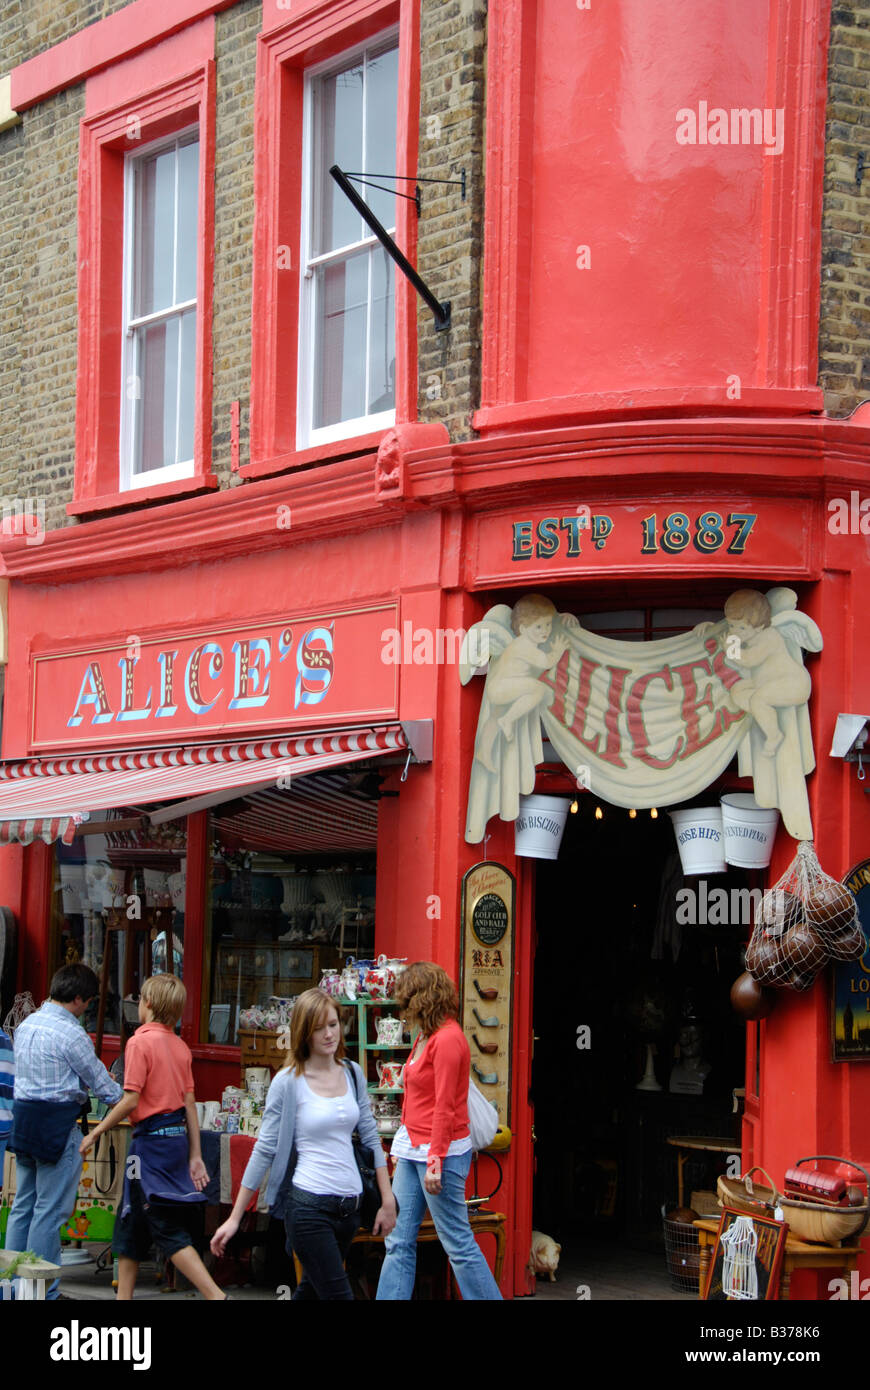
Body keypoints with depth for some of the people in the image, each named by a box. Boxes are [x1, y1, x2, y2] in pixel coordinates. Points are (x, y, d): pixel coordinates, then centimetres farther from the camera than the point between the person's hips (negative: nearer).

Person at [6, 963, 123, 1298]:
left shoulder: (25, 1025, 10)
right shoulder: (70, 1033, -15)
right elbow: (99, 1081, -8)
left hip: (23, 1116, 8)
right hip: (57, 1125, -8)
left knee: (23, 1205, 14)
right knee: (50, 1210, -2)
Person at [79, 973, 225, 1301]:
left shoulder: (141, 1042, -13)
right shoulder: (180, 1046, 8)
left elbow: (130, 1101, -17)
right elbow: (190, 1103, 9)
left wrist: (95, 1133, -6)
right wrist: (195, 1156, 11)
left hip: (152, 1137, -8)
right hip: (177, 1135, 8)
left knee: (169, 1230, -7)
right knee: (131, 1224, 19)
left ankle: (214, 1294, -16)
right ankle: (123, 1295, 25)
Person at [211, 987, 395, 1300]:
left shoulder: (352, 1074, 8)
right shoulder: (288, 1083, -7)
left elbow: (370, 1138, 14)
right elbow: (264, 1149, -4)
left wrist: (387, 1201, 10)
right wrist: (234, 1218, -4)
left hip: (349, 1204, 6)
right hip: (308, 1204, -6)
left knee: (312, 1290, 17)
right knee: (338, 1296, -9)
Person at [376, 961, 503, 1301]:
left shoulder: (447, 1039, -16)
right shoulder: (425, 1036, 13)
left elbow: (444, 1107, -19)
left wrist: (435, 1162, -21)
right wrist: (402, 1149, 24)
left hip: (443, 1151, -9)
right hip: (413, 1150, 9)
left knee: (457, 1242, -3)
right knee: (399, 1241, 7)